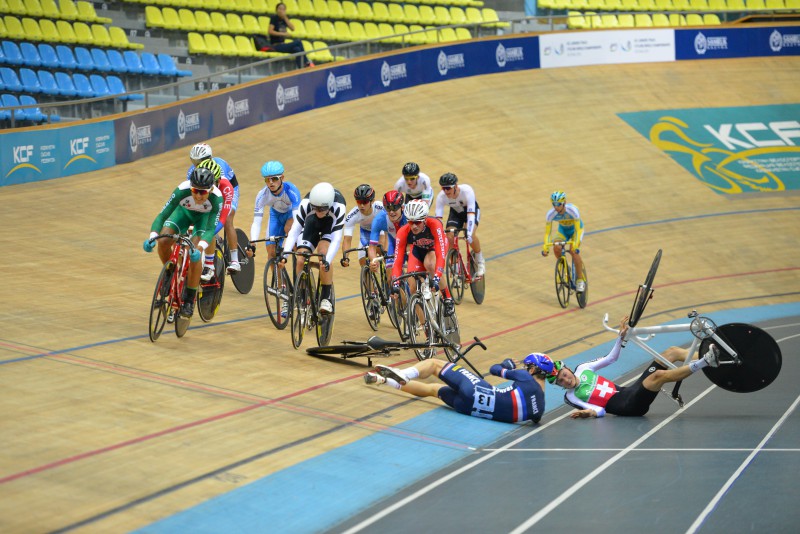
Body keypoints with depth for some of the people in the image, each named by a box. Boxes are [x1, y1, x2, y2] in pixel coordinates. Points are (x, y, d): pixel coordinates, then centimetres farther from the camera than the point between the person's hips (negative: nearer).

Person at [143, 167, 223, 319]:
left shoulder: (216, 197, -38)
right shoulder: (183, 190, -37)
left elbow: (211, 228, -41)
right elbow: (162, 215, -35)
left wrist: (200, 248, -59)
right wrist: (152, 237, -51)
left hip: (205, 216, -2)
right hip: (184, 211, 2)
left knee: (195, 254, -24)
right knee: (163, 242, -23)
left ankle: (189, 300, -8)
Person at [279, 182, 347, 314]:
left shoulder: (339, 207, -40)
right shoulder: (305, 204, -36)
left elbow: (336, 239, -42)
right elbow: (294, 231, -36)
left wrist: (327, 260, -56)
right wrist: (285, 253, -49)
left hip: (331, 224, -2)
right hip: (311, 224, 2)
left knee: (323, 254, -28)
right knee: (300, 261, -13)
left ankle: (326, 298, -19)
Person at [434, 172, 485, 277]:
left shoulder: (467, 191, -39)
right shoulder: (441, 196, -31)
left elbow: (471, 213, -44)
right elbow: (438, 218, -30)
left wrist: (469, 233, -55)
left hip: (471, 209, -3)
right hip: (456, 212, 3)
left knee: (471, 235, -30)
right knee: (449, 238, -22)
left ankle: (480, 261, -3)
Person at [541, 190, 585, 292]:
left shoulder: (572, 210, -36)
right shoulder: (550, 214, -28)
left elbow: (577, 230, -36)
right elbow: (547, 232, -23)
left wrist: (576, 244, -50)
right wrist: (545, 246, -39)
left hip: (576, 229, -3)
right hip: (563, 230, 3)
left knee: (574, 251, -26)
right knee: (556, 248, -26)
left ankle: (580, 280, -15)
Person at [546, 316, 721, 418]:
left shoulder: (583, 369, 14)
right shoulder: (571, 397, -2)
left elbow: (611, 358, 19)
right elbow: (600, 410, -8)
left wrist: (622, 336, 8)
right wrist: (591, 412, -31)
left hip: (628, 391, 8)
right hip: (628, 406, -8)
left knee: (672, 352, -1)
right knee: (659, 375, -32)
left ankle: (708, 358, -12)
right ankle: (705, 362, -35)